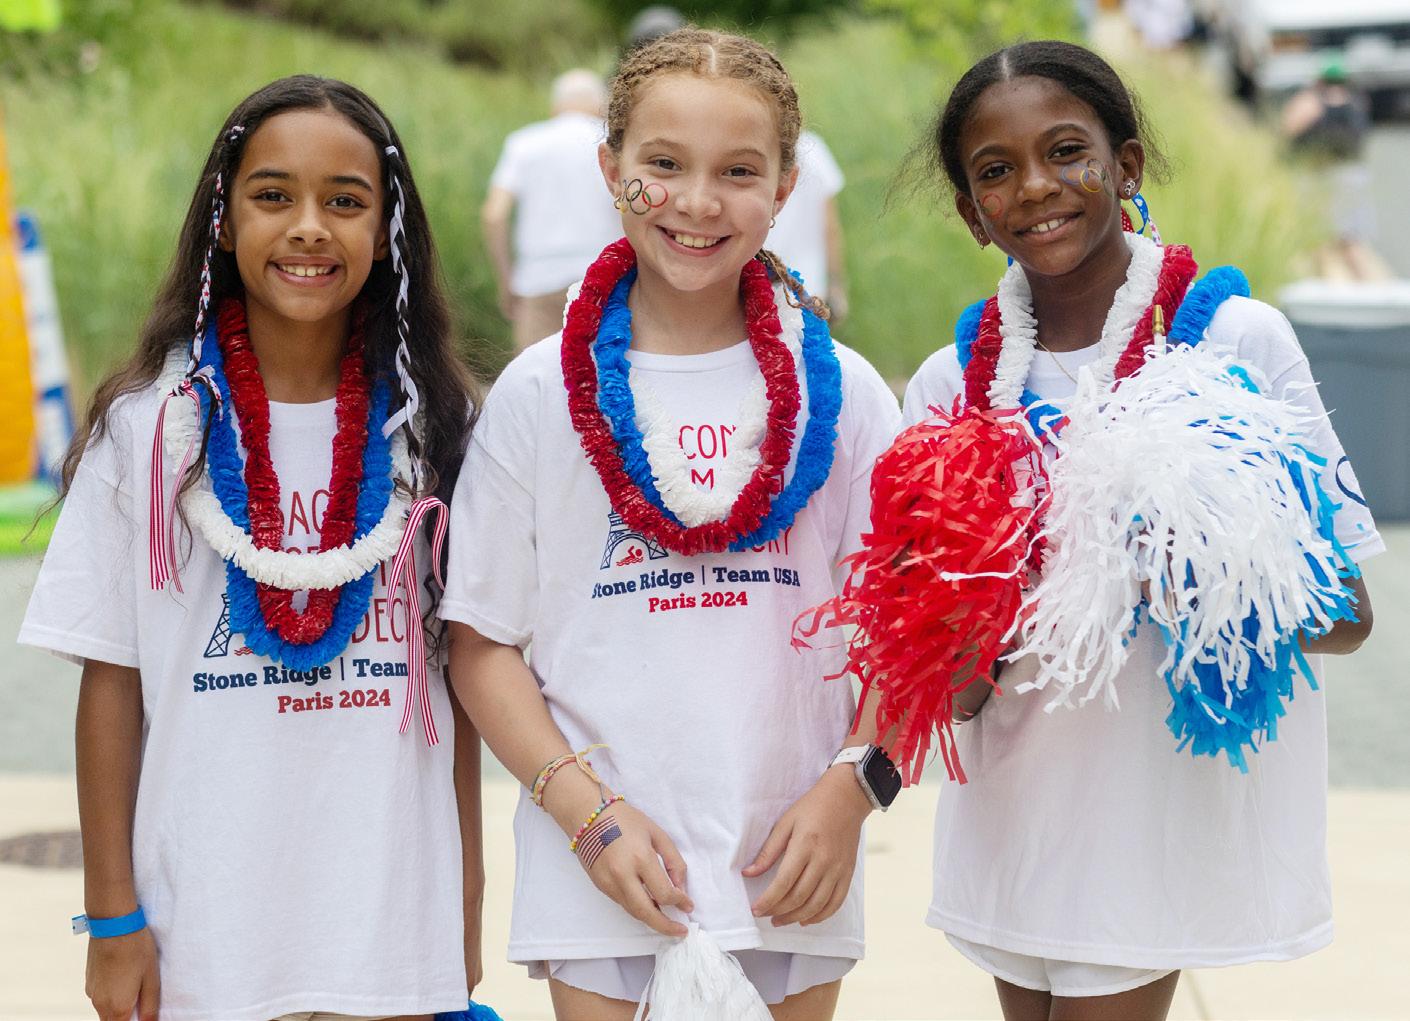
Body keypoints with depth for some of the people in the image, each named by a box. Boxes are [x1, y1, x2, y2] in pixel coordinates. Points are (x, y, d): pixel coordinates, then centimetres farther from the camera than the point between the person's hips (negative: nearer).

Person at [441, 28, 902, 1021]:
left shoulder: (842, 392, 4)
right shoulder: (539, 395, 1)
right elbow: (482, 644, 1)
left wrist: (848, 789, -9)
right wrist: (586, 810, -9)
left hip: (788, 879, 1)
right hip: (600, 878, -1)